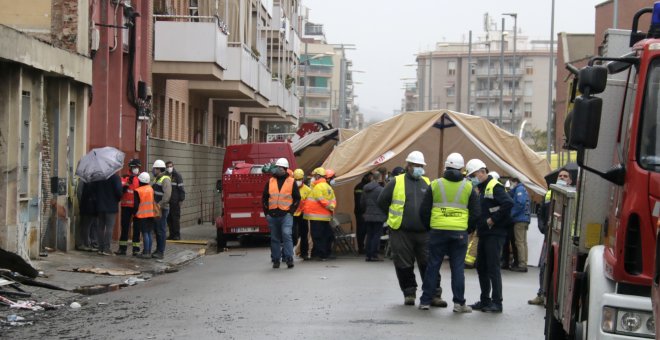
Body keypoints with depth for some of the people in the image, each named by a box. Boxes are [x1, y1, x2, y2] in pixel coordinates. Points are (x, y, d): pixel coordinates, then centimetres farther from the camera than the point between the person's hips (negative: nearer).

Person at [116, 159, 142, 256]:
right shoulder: (125, 177, 3)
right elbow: (120, 189, -10)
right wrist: (127, 183, -22)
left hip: (137, 207, 0)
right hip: (126, 206, 0)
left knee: (136, 228, 4)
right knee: (125, 227, 5)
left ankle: (136, 249, 8)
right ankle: (122, 248, 11)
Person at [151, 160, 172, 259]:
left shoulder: (165, 179, -13)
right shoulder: (156, 179, 17)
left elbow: (167, 195, -24)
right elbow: (152, 191, 21)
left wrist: (160, 205, -26)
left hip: (162, 209, -9)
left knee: (161, 230, -6)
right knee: (156, 230, 14)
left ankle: (161, 252, -4)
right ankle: (158, 250, 22)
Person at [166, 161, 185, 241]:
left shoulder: (177, 175, -6)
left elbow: (181, 188, -8)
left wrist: (181, 199, -13)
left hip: (175, 201, -6)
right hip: (167, 201, 6)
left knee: (176, 218, -4)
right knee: (169, 218, 7)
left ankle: (177, 235, 1)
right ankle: (172, 234, 13)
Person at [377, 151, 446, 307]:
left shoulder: (427, 183, 11)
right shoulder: (396, 182, 3)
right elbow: (382, 201, 8)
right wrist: (395, 217, 10)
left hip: (424, 233, 2)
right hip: (401, 233, -1)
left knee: (429, 265, -1)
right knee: (404, 266, 4)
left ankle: (434, 295, 4)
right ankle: (409, 293, 17)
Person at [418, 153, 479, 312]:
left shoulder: (435, 185, 2)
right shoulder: (468, 187, 3)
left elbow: (424, 210, 4)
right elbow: (475, 213, 4)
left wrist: (429, 226, 18)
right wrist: (469, 229, 17)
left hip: (438, 231, 0)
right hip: (459, 233, 0)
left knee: (433, 265, 6)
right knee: (458, 267, 3)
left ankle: (425, 300, 9)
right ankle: (459, 303, 3)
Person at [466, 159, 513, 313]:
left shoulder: (494, 187, -12)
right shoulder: (482, 188, 18)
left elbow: (508, 203, -25)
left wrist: (493, 220, -20)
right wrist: (479, 224, 8)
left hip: (495, 234, -10)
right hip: (484, 234, 10)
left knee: (493, 268, -8)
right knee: (481, 267, 13)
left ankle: (497, 303, -4)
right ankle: (485, 300, 21)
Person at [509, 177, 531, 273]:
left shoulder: (519, 189, -6)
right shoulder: (523, 189, 21)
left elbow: (520, 203, -18)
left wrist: (511, 214, -12)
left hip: (520, 219, -9)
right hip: (525, 219, 9)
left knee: (520, 242, -9)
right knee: (523, 242, 10)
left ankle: (522, 265, -10)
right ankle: (524, 264, 12)